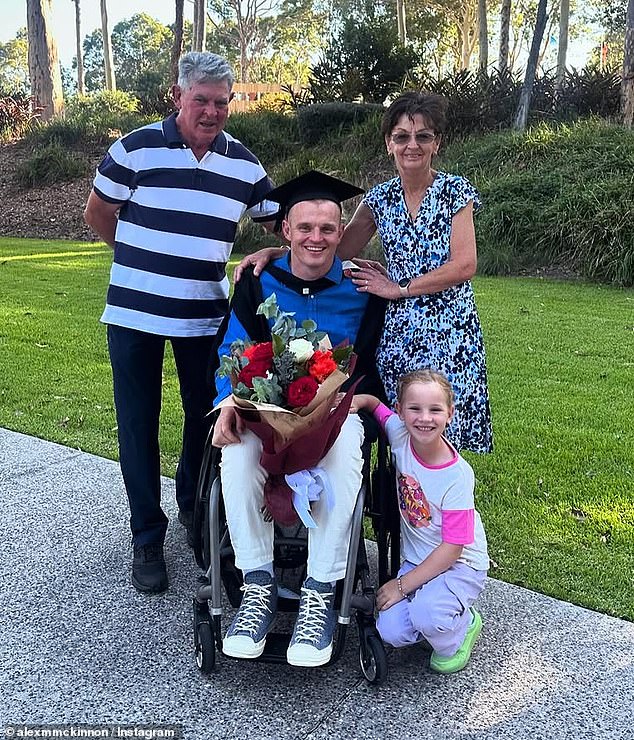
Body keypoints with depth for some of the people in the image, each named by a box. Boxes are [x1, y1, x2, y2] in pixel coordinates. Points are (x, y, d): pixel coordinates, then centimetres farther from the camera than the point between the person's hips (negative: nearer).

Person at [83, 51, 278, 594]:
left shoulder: (244, 164, 2)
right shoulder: (136, 149, -7)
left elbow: (279, 223, 12)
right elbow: (98, 214, 4)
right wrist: (147, 259, 9)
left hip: (205, 316, 3)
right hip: (135, 313, -2)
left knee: (207, 417, 12)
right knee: (138, 425, 4)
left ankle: (195, 508, 38)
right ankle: (147, 538, 19)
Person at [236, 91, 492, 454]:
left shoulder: (455, 191, -2)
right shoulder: (380, 198, 8)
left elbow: (465, 265, -9)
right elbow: (337, 250, 8)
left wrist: (399, 288, -9)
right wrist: (274, 252, -4)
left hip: (450, 329, -3)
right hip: (399, 330, 3)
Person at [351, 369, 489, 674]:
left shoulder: (457, 475, -24)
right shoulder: (400, 434, -12)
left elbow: (452, 548, -21)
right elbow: (375, 403, 9)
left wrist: (402, 584, -19)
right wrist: (356, 400, -15)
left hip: (461, 564, -4)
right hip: (416, 560, 4)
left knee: (426, 615, -31)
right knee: (391, 631, -17)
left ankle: (463, 625, 3)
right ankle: (438, 624, 15)